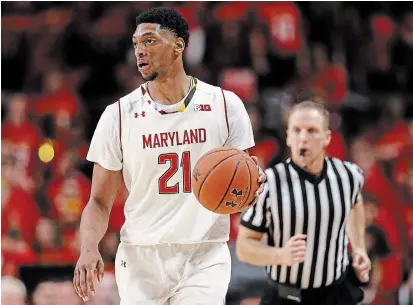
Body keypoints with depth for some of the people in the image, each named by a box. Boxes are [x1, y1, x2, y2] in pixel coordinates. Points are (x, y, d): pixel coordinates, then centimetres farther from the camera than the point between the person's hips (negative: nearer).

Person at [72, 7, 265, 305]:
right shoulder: (120, 115, 0)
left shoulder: (225, 105, 0)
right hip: (140, 258, 1)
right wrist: (89, 249, -17)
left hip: (204, 257, -1)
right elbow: (100, 201, 3)